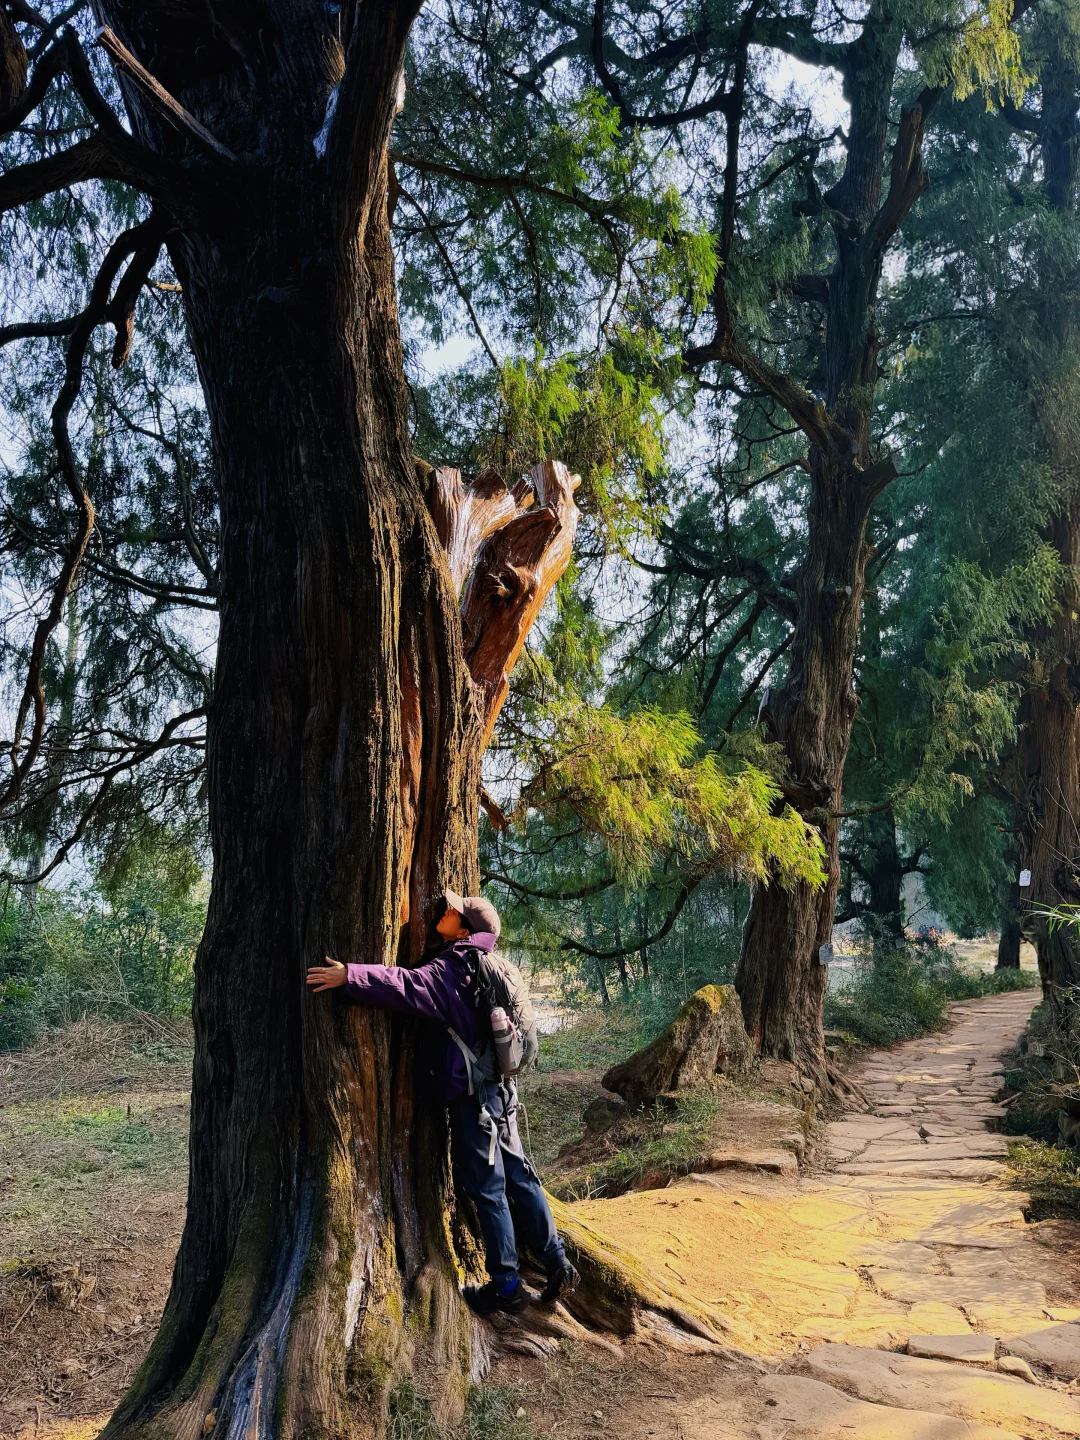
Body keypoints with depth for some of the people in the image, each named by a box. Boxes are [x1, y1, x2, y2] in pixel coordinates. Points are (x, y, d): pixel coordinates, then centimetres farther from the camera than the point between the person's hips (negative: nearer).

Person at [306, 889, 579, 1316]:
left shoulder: (451, 969, -13)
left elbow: (407, 985, -27)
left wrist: (349, 976, -30)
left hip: (473, 1094, -8)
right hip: (500, 1089, 8)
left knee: (487, 1189, 1)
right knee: (519, 1178, 15)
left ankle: (506, 1286, 9)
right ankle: (557, 1264, 20)